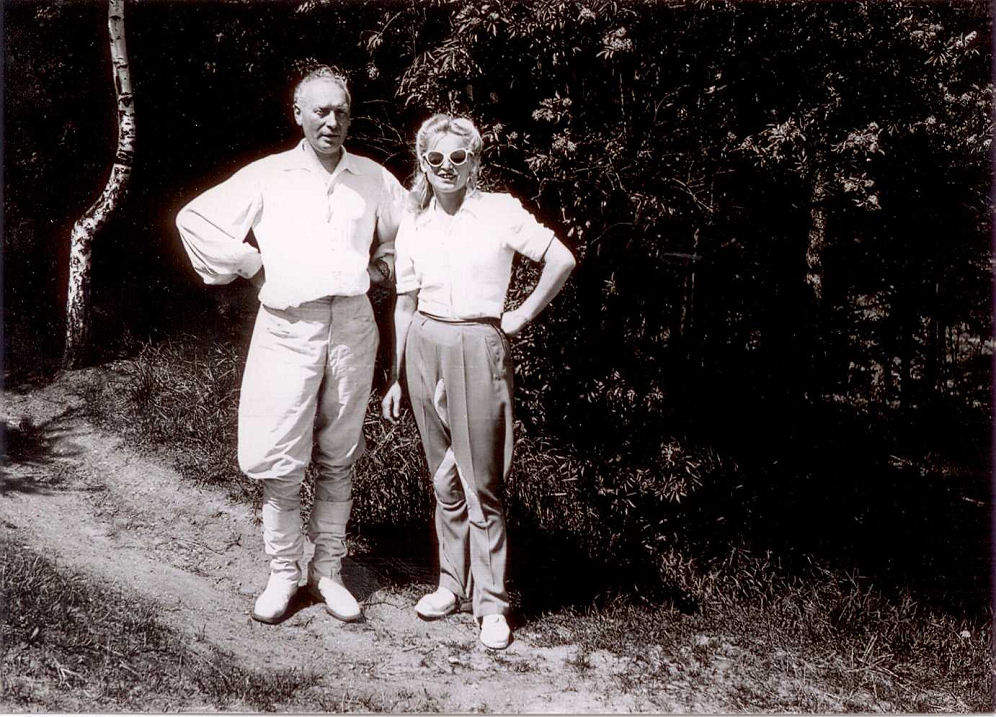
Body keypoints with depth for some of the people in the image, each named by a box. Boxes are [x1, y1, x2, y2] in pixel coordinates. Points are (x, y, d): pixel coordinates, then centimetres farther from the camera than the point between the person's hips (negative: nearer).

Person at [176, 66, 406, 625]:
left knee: (338, 459, 9)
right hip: (288, 330, -2)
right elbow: (196, 218, 5)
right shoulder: (267, 176, 4)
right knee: (280, 462, -1)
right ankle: (284, 573, 14)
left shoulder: (373, 178, 10)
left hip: (352, 328, 2)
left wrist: (380, 268, 10)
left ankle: (329, 571, 20)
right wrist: (251, 264, 2)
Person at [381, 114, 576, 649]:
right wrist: (395, 379, 11)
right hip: (425, 348, 4)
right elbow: (405, 305, 12)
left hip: (479, 349, -4)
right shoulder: (414, 227, 8)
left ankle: (491, 603, 9)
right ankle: (453, 583, 24)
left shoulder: (500, 211, -4)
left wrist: (524, 315, -4)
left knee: (481, 483, -2)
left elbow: (562, 260, -7)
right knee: (444, 479, 12)